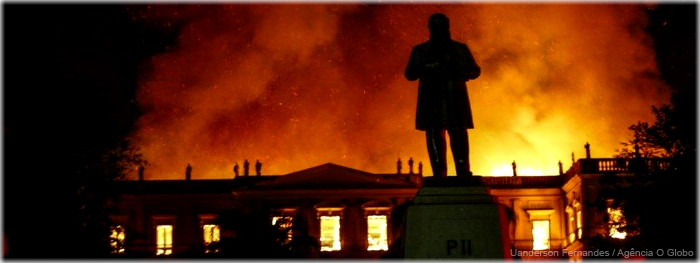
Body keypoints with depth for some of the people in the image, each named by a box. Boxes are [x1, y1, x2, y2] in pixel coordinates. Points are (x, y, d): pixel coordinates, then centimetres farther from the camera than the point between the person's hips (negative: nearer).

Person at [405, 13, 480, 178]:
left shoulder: (460, 49, 15)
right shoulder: (420, 51, 14)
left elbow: (475, 70, 18)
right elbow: (409, 74, 7)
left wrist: (466, 74, -6)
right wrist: (426, 68, -13)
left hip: (455, 98, 0)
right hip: (431, 99, 0)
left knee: (458, 133, -10)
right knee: (434, 134, -6)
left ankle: (463, 172, -9)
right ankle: (439, 174, -5)